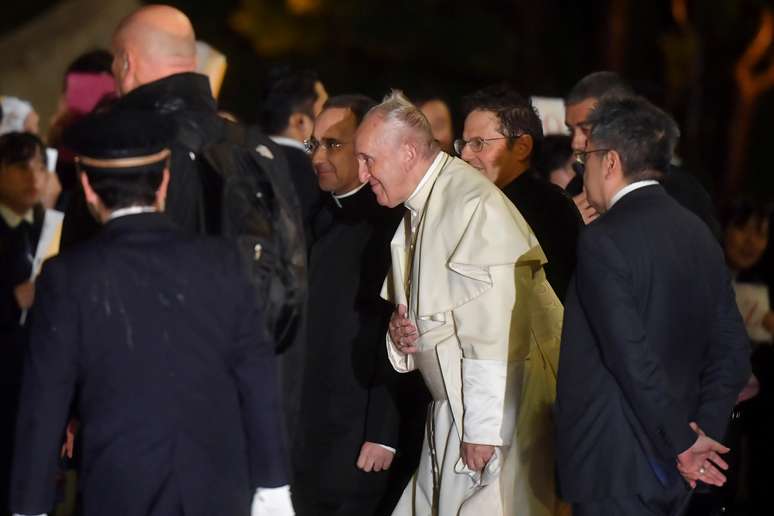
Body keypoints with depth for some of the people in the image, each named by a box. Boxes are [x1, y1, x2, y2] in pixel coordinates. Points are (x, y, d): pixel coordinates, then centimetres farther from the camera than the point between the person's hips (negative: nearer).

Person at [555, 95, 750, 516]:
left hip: (612, 468, -8)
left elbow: (631, 355, -20)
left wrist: (683, 444, -13)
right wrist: (703, 431, 4)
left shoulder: (605, 239, -14)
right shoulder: (698, 233, 10)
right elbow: (732, 351, 10)